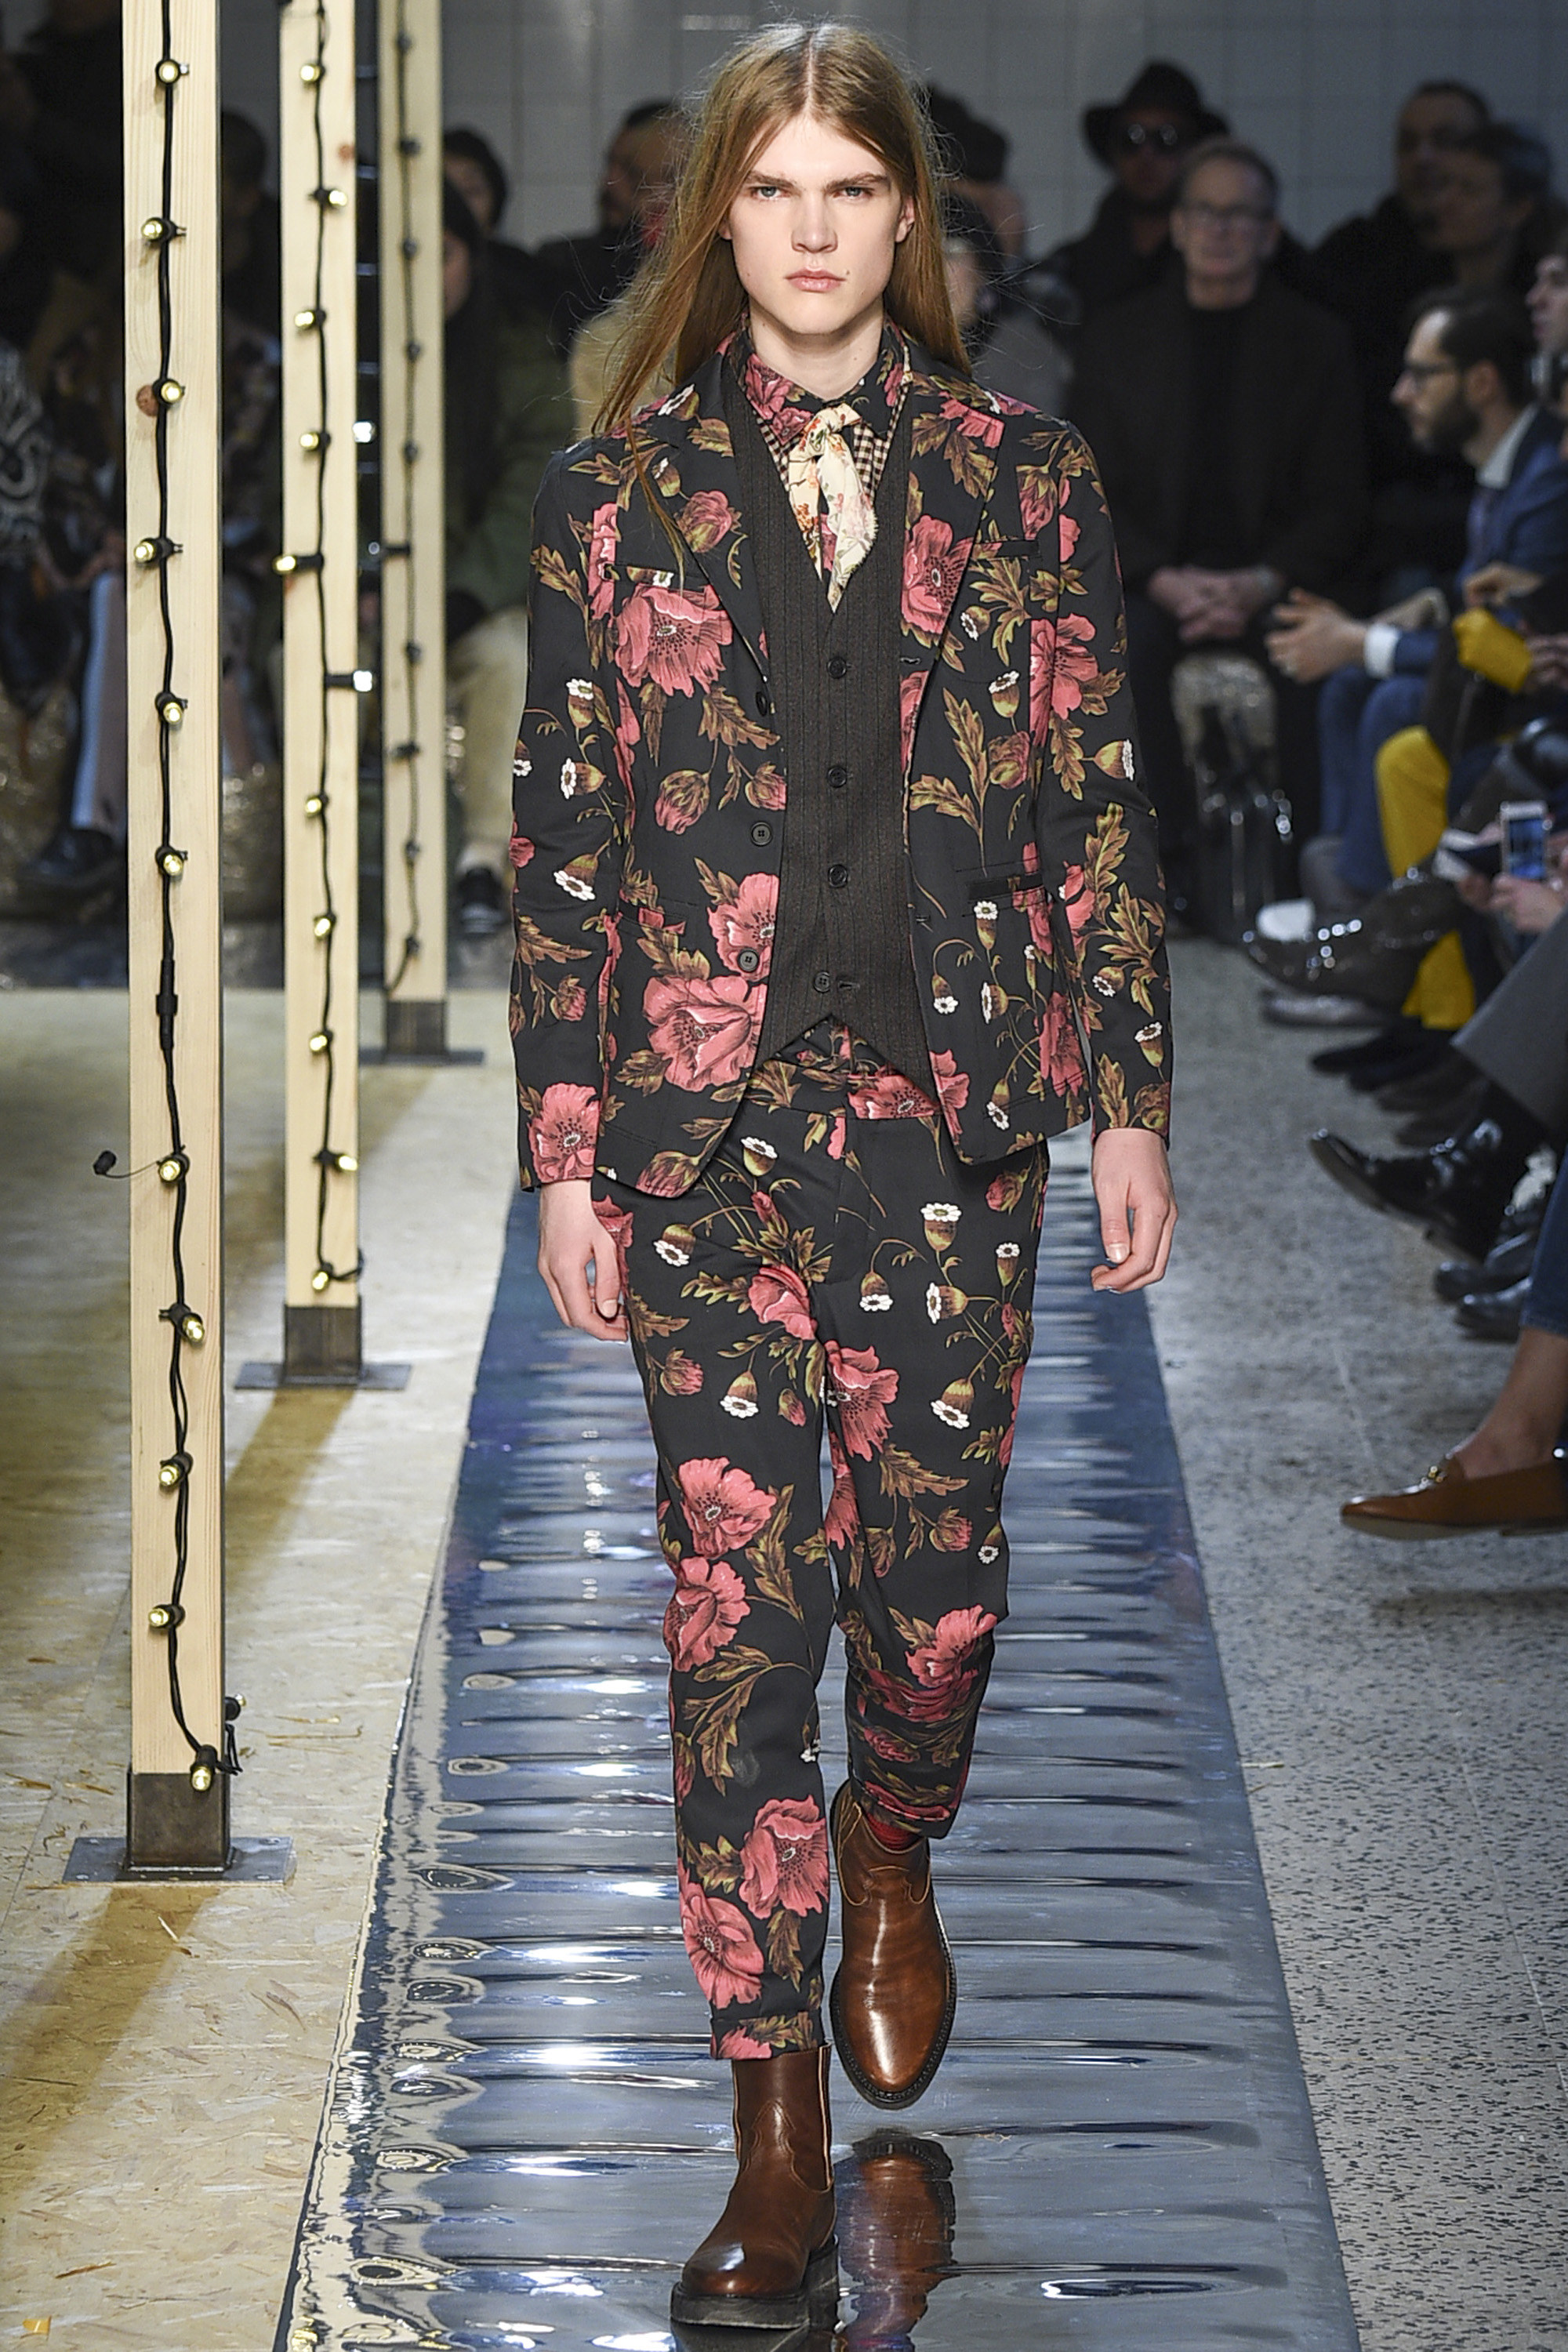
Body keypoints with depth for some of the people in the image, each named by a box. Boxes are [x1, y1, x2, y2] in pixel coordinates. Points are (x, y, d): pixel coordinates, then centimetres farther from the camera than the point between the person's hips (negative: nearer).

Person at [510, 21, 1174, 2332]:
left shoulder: (1024, 485, 5)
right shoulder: (621, 495, 3)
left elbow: (1100, 808, 6)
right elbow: (562, 836, 3)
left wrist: (1130, 1102, 2)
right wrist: (567, 1148, -2)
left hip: (956, 1113, 1)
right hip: (707, 1118, -1)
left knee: (935, 1570, 3)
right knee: (740, 1592, -4)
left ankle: (895, 1863, 39)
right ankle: (780, 2131, 1)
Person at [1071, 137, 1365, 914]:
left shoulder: (1315, 342, 9)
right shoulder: (1118, 337, 12)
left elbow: (1337, 503, 5)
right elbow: (1092, 493, 6)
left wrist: (1260, 584, -14)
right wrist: (1164, 581, -12)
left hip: (1273, 580, -1)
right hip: (1149, 577, 1)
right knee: (1125, 645, -33)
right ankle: (1170, 858, -29)